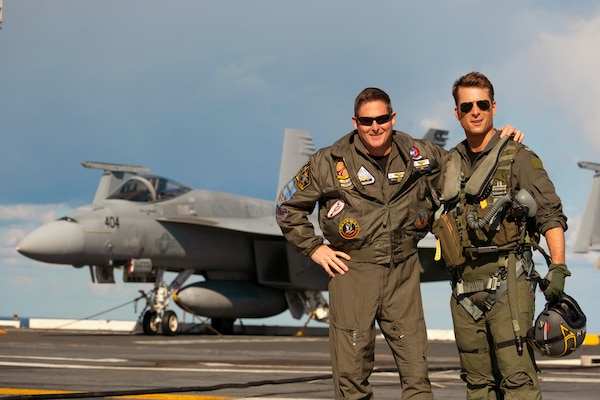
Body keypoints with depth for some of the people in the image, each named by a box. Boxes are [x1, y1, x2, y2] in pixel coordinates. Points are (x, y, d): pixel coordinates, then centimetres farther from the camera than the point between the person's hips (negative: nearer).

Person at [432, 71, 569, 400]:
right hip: (465, 286, 6)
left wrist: (557, 268, -15)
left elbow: (551, 215, -7)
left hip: (507, 281, -6)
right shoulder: (450, 164, 14)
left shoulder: (518, 158, -2)